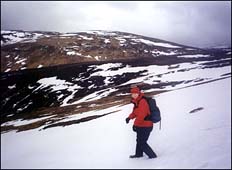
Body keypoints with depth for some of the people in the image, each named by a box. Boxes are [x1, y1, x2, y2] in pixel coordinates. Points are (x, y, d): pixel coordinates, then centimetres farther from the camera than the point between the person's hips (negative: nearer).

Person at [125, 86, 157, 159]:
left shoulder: (142, 102, -24)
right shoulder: (137, 102, 8)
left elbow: (141, 115, -30)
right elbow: (135, 112, 17)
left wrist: (135, 124, -27)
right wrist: (129, 117, 0)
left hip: (145, 126, -11)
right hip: (142, 126, 11)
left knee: (142, 143, -2)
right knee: (139, 140, 25)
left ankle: (152, 155, 11)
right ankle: (138, 154, 45)